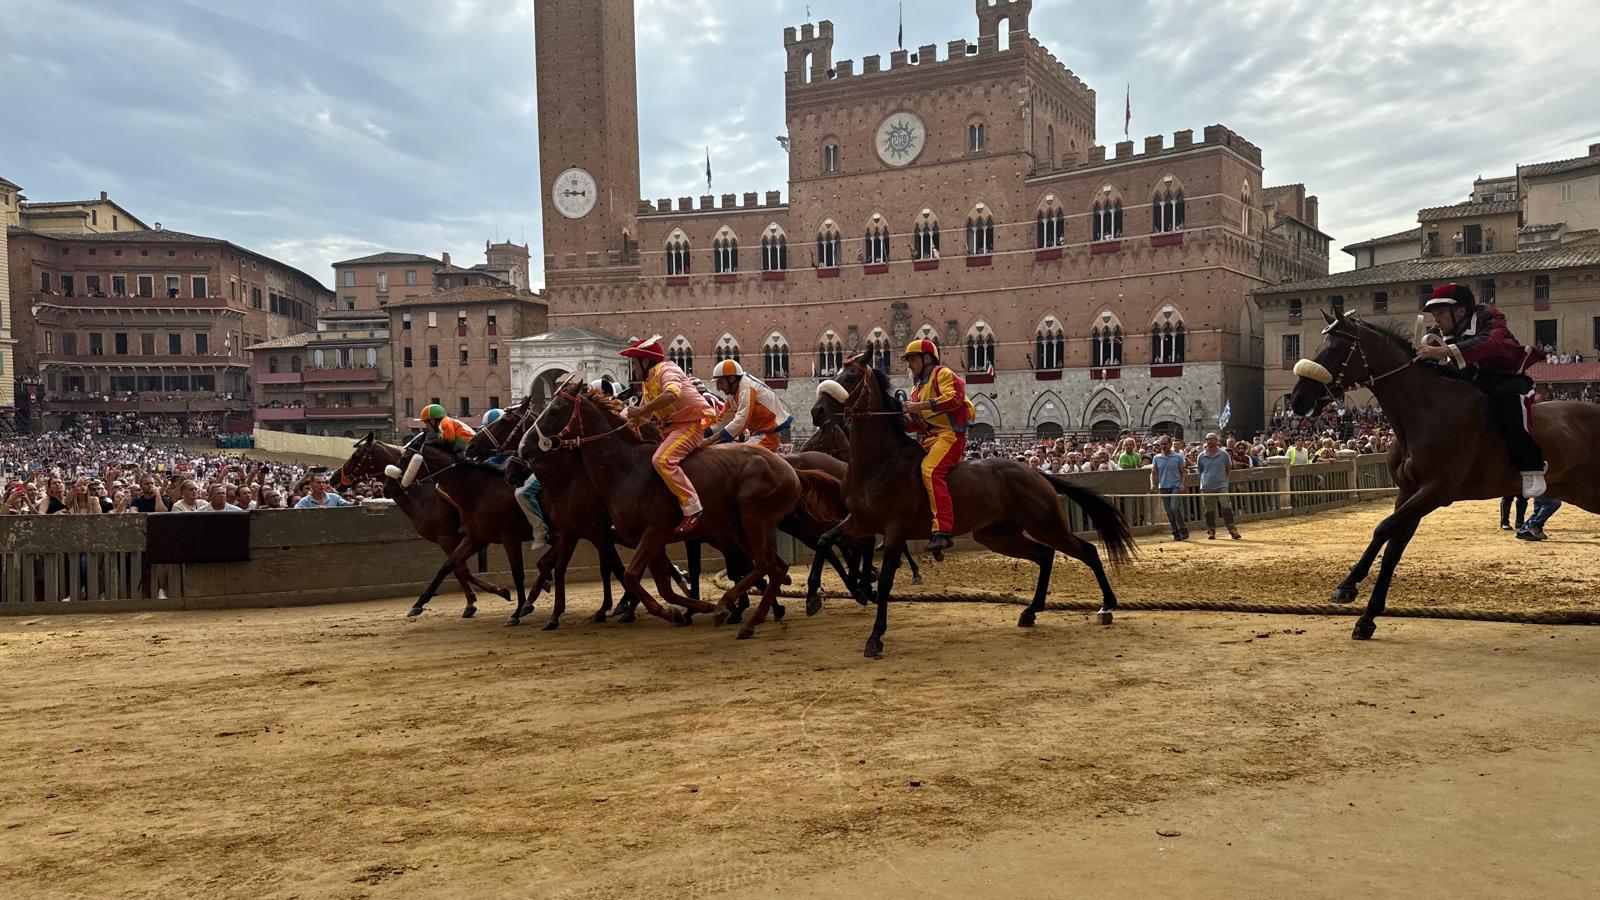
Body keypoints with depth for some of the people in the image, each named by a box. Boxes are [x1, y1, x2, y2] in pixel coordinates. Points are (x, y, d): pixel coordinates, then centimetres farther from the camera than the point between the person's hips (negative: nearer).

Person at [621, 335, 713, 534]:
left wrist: (642, 410, -32)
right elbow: (643, 416, 30)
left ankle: (692, 508, -30)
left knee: (661, 460, -30)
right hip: (671, 427, 11)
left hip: (691, 423, -11)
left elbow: (672, 393, -35)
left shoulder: (665, 369, -11)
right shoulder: (647, 382, 21)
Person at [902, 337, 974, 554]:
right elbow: (918, 423, 28)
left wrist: (920, 406, -21)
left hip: (949, 433, -10)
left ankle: (943, 531, -38)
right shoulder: (917, 387, 29)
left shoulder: (943, 374, 2)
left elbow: (953, 398, -18)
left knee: (930, 471, -30)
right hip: (929, 438, 10)